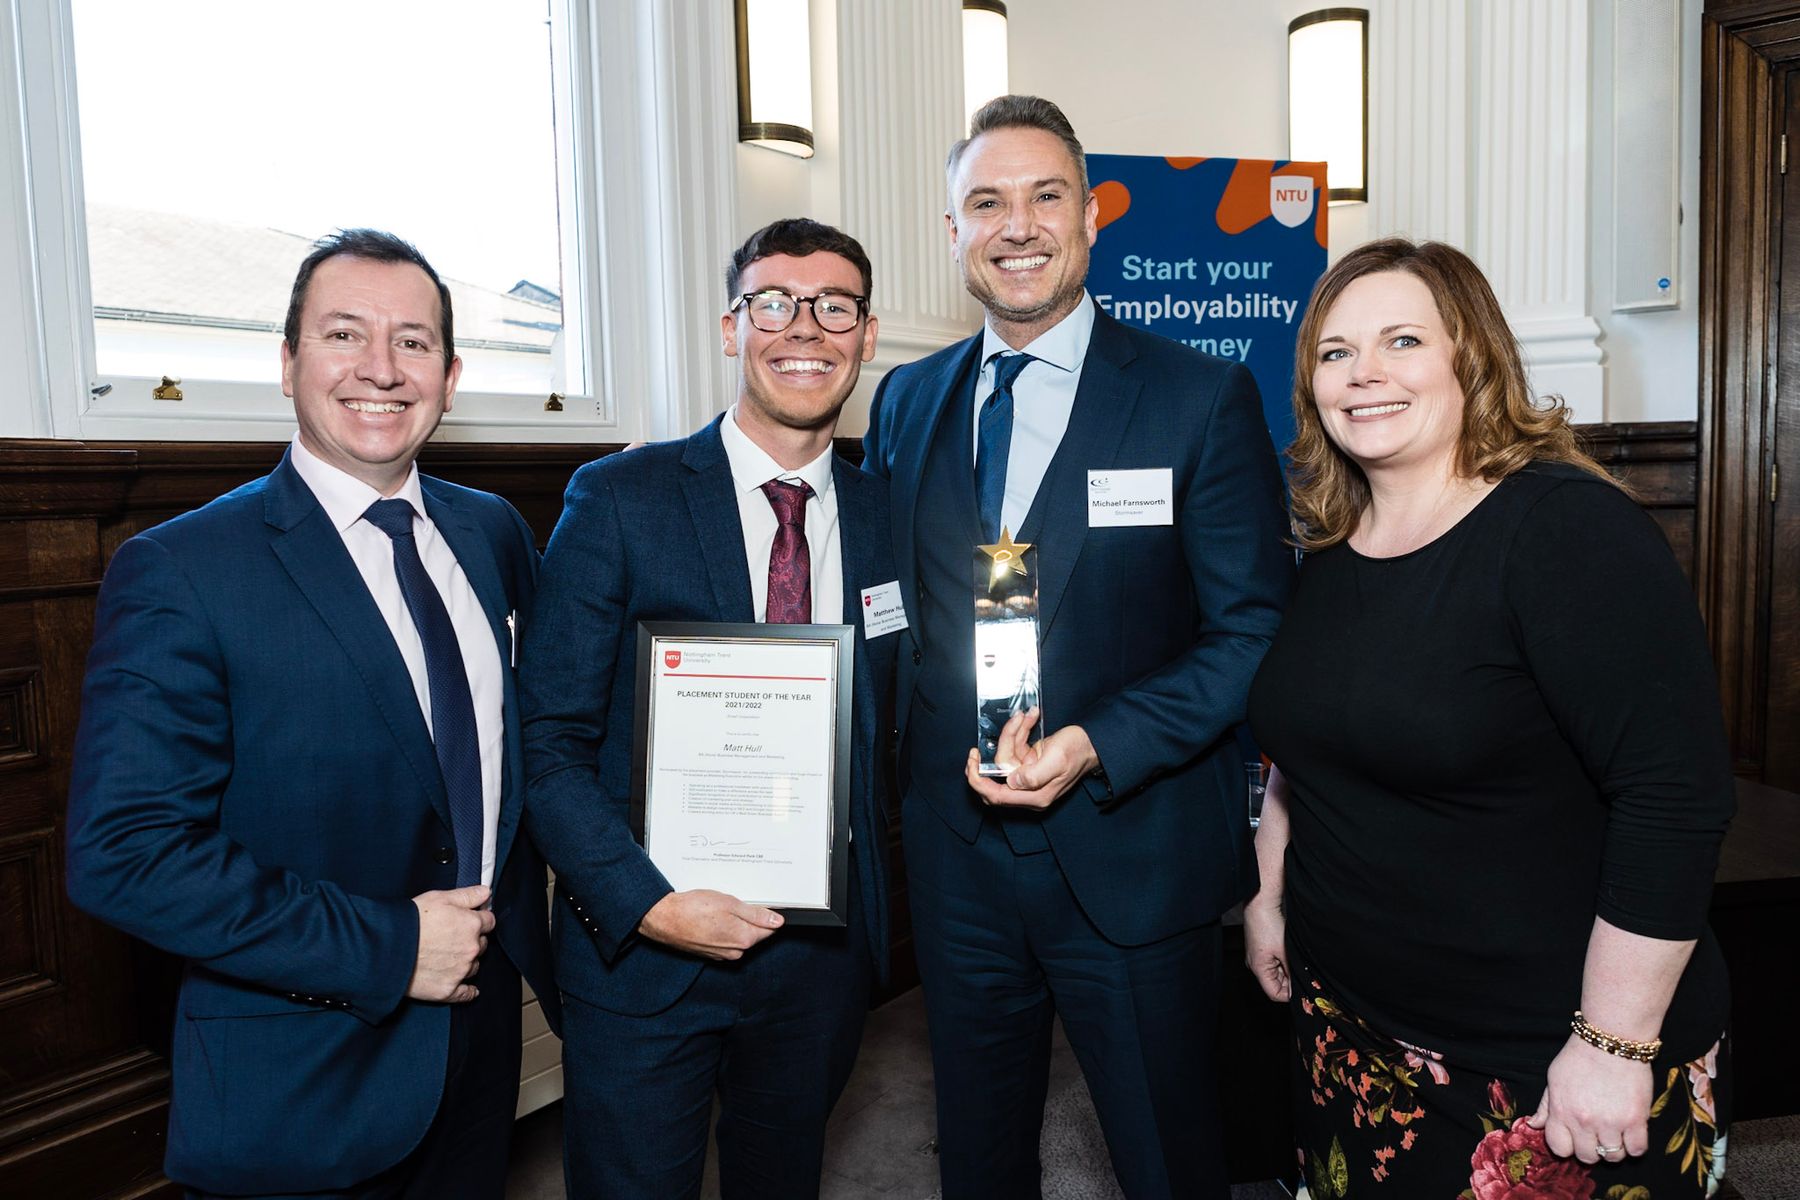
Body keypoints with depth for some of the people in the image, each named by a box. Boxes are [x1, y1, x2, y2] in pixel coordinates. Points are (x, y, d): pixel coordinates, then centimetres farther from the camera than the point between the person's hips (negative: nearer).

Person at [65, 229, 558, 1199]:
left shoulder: (493, 532, 1)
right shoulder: (178, 571, -16)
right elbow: (122, 852, -20)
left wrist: (513, 921, 2)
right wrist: (384, 947, -21)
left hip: (484, 1032, 6)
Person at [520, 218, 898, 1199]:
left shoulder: (887, 515, 2)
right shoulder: (619, 500, -9)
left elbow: (889, 720, 9)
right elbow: (548, 739, -10)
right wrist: (646, 903, -19)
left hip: (824, 950, 4)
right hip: (642, 947, -3)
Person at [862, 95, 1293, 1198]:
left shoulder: (1203, 399, -7)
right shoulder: (907, 401, 5)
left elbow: (1256, 628, -9)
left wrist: (1097, 746, -21)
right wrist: (916, 757, -3)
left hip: (1132, 857, -3)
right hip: (955, 853, 4)